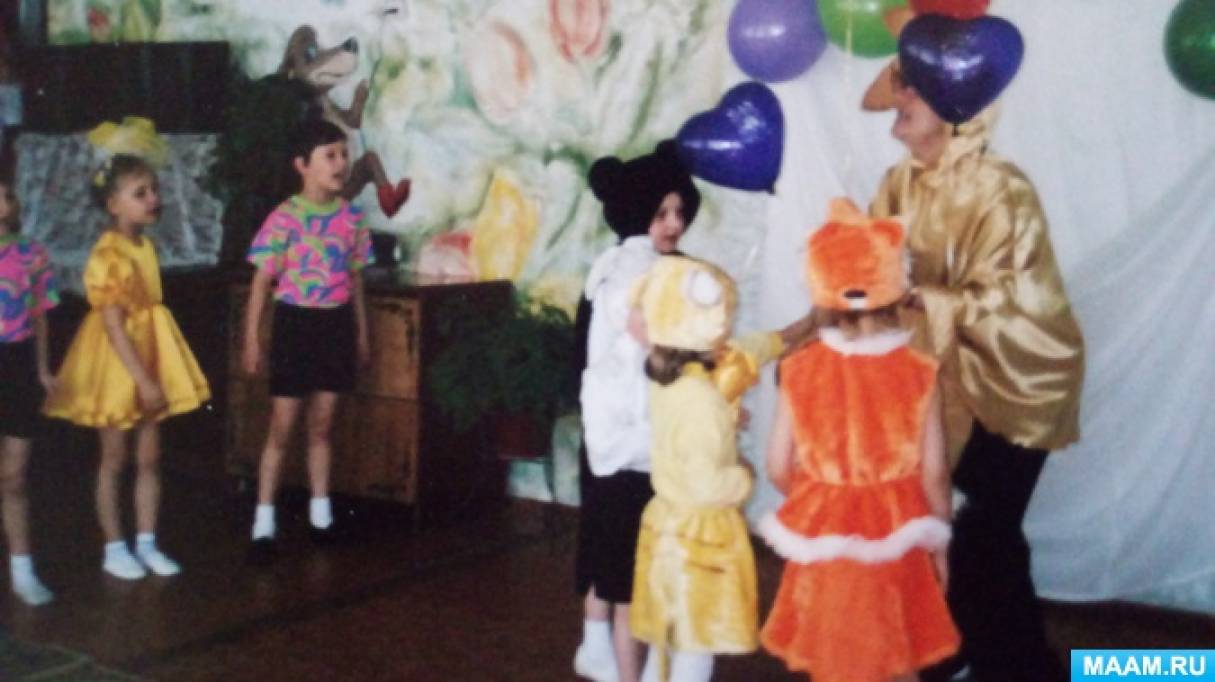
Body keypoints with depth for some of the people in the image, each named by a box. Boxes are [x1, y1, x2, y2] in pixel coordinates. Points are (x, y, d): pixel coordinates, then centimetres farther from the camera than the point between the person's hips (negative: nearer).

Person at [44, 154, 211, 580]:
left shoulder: (146, 247, 5)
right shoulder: (107, 256, -20)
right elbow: (114, 326, -22)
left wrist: (154, 377, 14)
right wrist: (142, 379, -23)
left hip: (151, 363, 7)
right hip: (117, 369, -7)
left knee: (149, 457, 11)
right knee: (114, 460, 5)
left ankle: (146, 544, 21)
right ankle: (114, 548, 17)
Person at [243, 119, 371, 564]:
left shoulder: (351, 218, 3)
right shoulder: (284, 219, -11)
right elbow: (262, 281, -8)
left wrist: (361, 334, 12)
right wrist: (251, 340, -9)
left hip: (336, 325, 4)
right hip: (296, 323, -4)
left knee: (322, 426, 14)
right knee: (281, 427, 0)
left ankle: (321, 516, 25)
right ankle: (264, 524, 7)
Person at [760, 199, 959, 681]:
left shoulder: (799, 369, -11)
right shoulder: (917, 372, -13)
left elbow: (779, 468, -7)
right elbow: (934, 473, -9)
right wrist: (939, 540, 6)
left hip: (824, 541, 0)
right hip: (895, 538, 0)